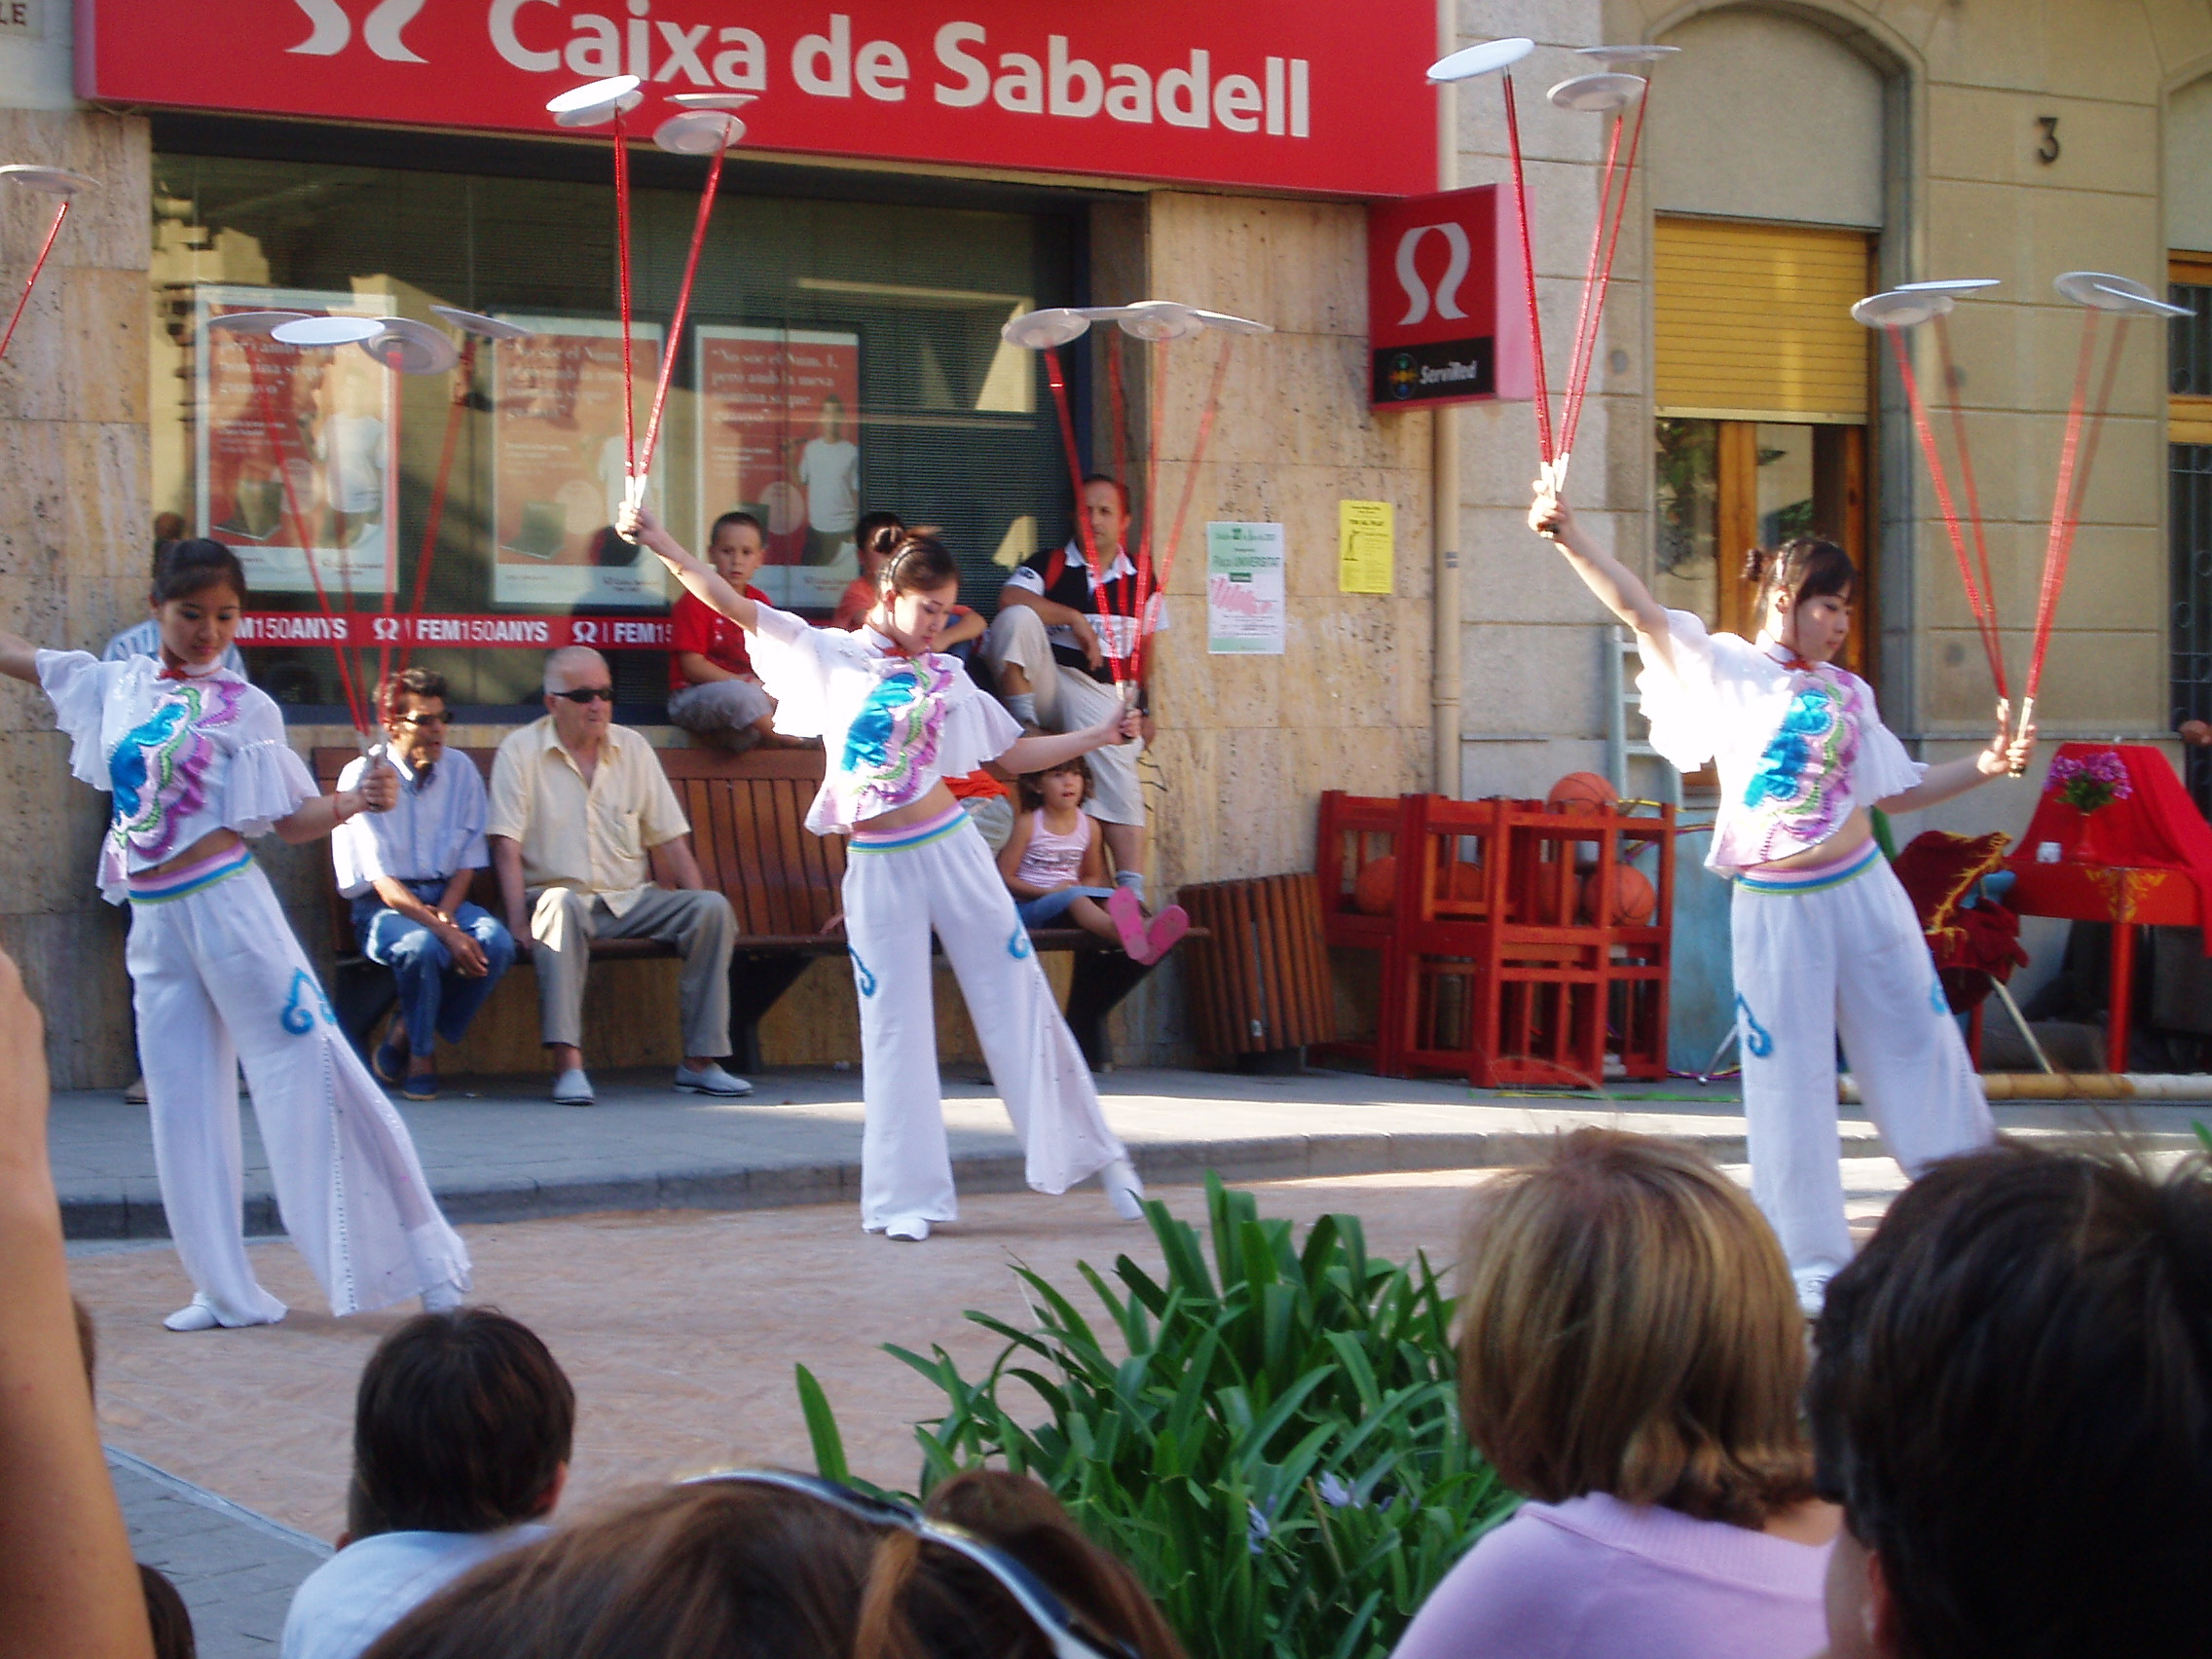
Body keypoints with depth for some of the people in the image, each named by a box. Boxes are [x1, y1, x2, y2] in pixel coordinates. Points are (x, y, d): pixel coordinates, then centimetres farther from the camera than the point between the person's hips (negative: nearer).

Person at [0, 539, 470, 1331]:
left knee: (307, 1064, -9)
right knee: (181, 1100, 7)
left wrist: (355, 800, -18)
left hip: (226, 902, -5)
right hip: (153, 920, 5)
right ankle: (225, 1290, 15)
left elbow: (292, 818, 0)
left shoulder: (245, 707, -1)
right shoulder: (112, 685, 9)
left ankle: (418, 1247, -3)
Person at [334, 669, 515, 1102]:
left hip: (447, 900, 4)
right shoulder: (363, 777, -7)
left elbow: (468, 860, 9)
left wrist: (445, 916, -12)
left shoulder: (460, 771, 8)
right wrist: (443, 932, -25)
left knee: (496, 942, -28)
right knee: (422, 946, -37)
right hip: (384, 907, -4)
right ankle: (420, 1054, -9)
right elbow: (381, 882, -14)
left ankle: (409, 1033, -6)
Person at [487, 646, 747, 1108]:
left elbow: (669, 840, 11)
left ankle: (701, 1059, -18)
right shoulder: (520, 752, 0)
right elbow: (507, 846, -8)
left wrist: (696, 911, -2)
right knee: (562, 905, -39)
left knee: (713, 907, -19)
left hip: (633, 900, 4)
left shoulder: (633, 749, 12)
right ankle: (567, 1064, -46)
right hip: (560, 893, -4)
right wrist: (519, 921, -22)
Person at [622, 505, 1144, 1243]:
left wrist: (1101, 736, 7)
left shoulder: (945, 678, 7)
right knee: (894, 1026, 2)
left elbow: (1016, 754, 15)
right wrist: (663, 546, -9)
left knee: (1019, 1000, 4)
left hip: (950, 849, 1)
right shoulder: (831, 657, 2)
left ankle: (1097, 1154, 14)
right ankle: (905, 1197, 8)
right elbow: (730, 603, -1)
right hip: (878, 868, -1)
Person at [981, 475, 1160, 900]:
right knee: (1016, 618, -28)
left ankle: (1131, 888, -36)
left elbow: (1146, 652, 17)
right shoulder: (1047, 565, 7)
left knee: (1116, 764, -30)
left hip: (1103, 693, 0)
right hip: (1046, 680, 0)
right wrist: (1074, 619, -17)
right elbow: (1009, 598, -14)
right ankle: (1024, 726, -25)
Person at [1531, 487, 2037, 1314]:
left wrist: (1984, 767, 8)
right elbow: (1638, 608, -13)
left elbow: (1896, 788, 18)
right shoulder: (1726, 669, -2)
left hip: (1862, 889, 4)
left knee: (1919, 1047, 8)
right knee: (1789, 1078, 3)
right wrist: (1570, 538, -25)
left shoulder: (1846, 691, 10)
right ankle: (1812, 1259, 12)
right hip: (1774, 905, -3)